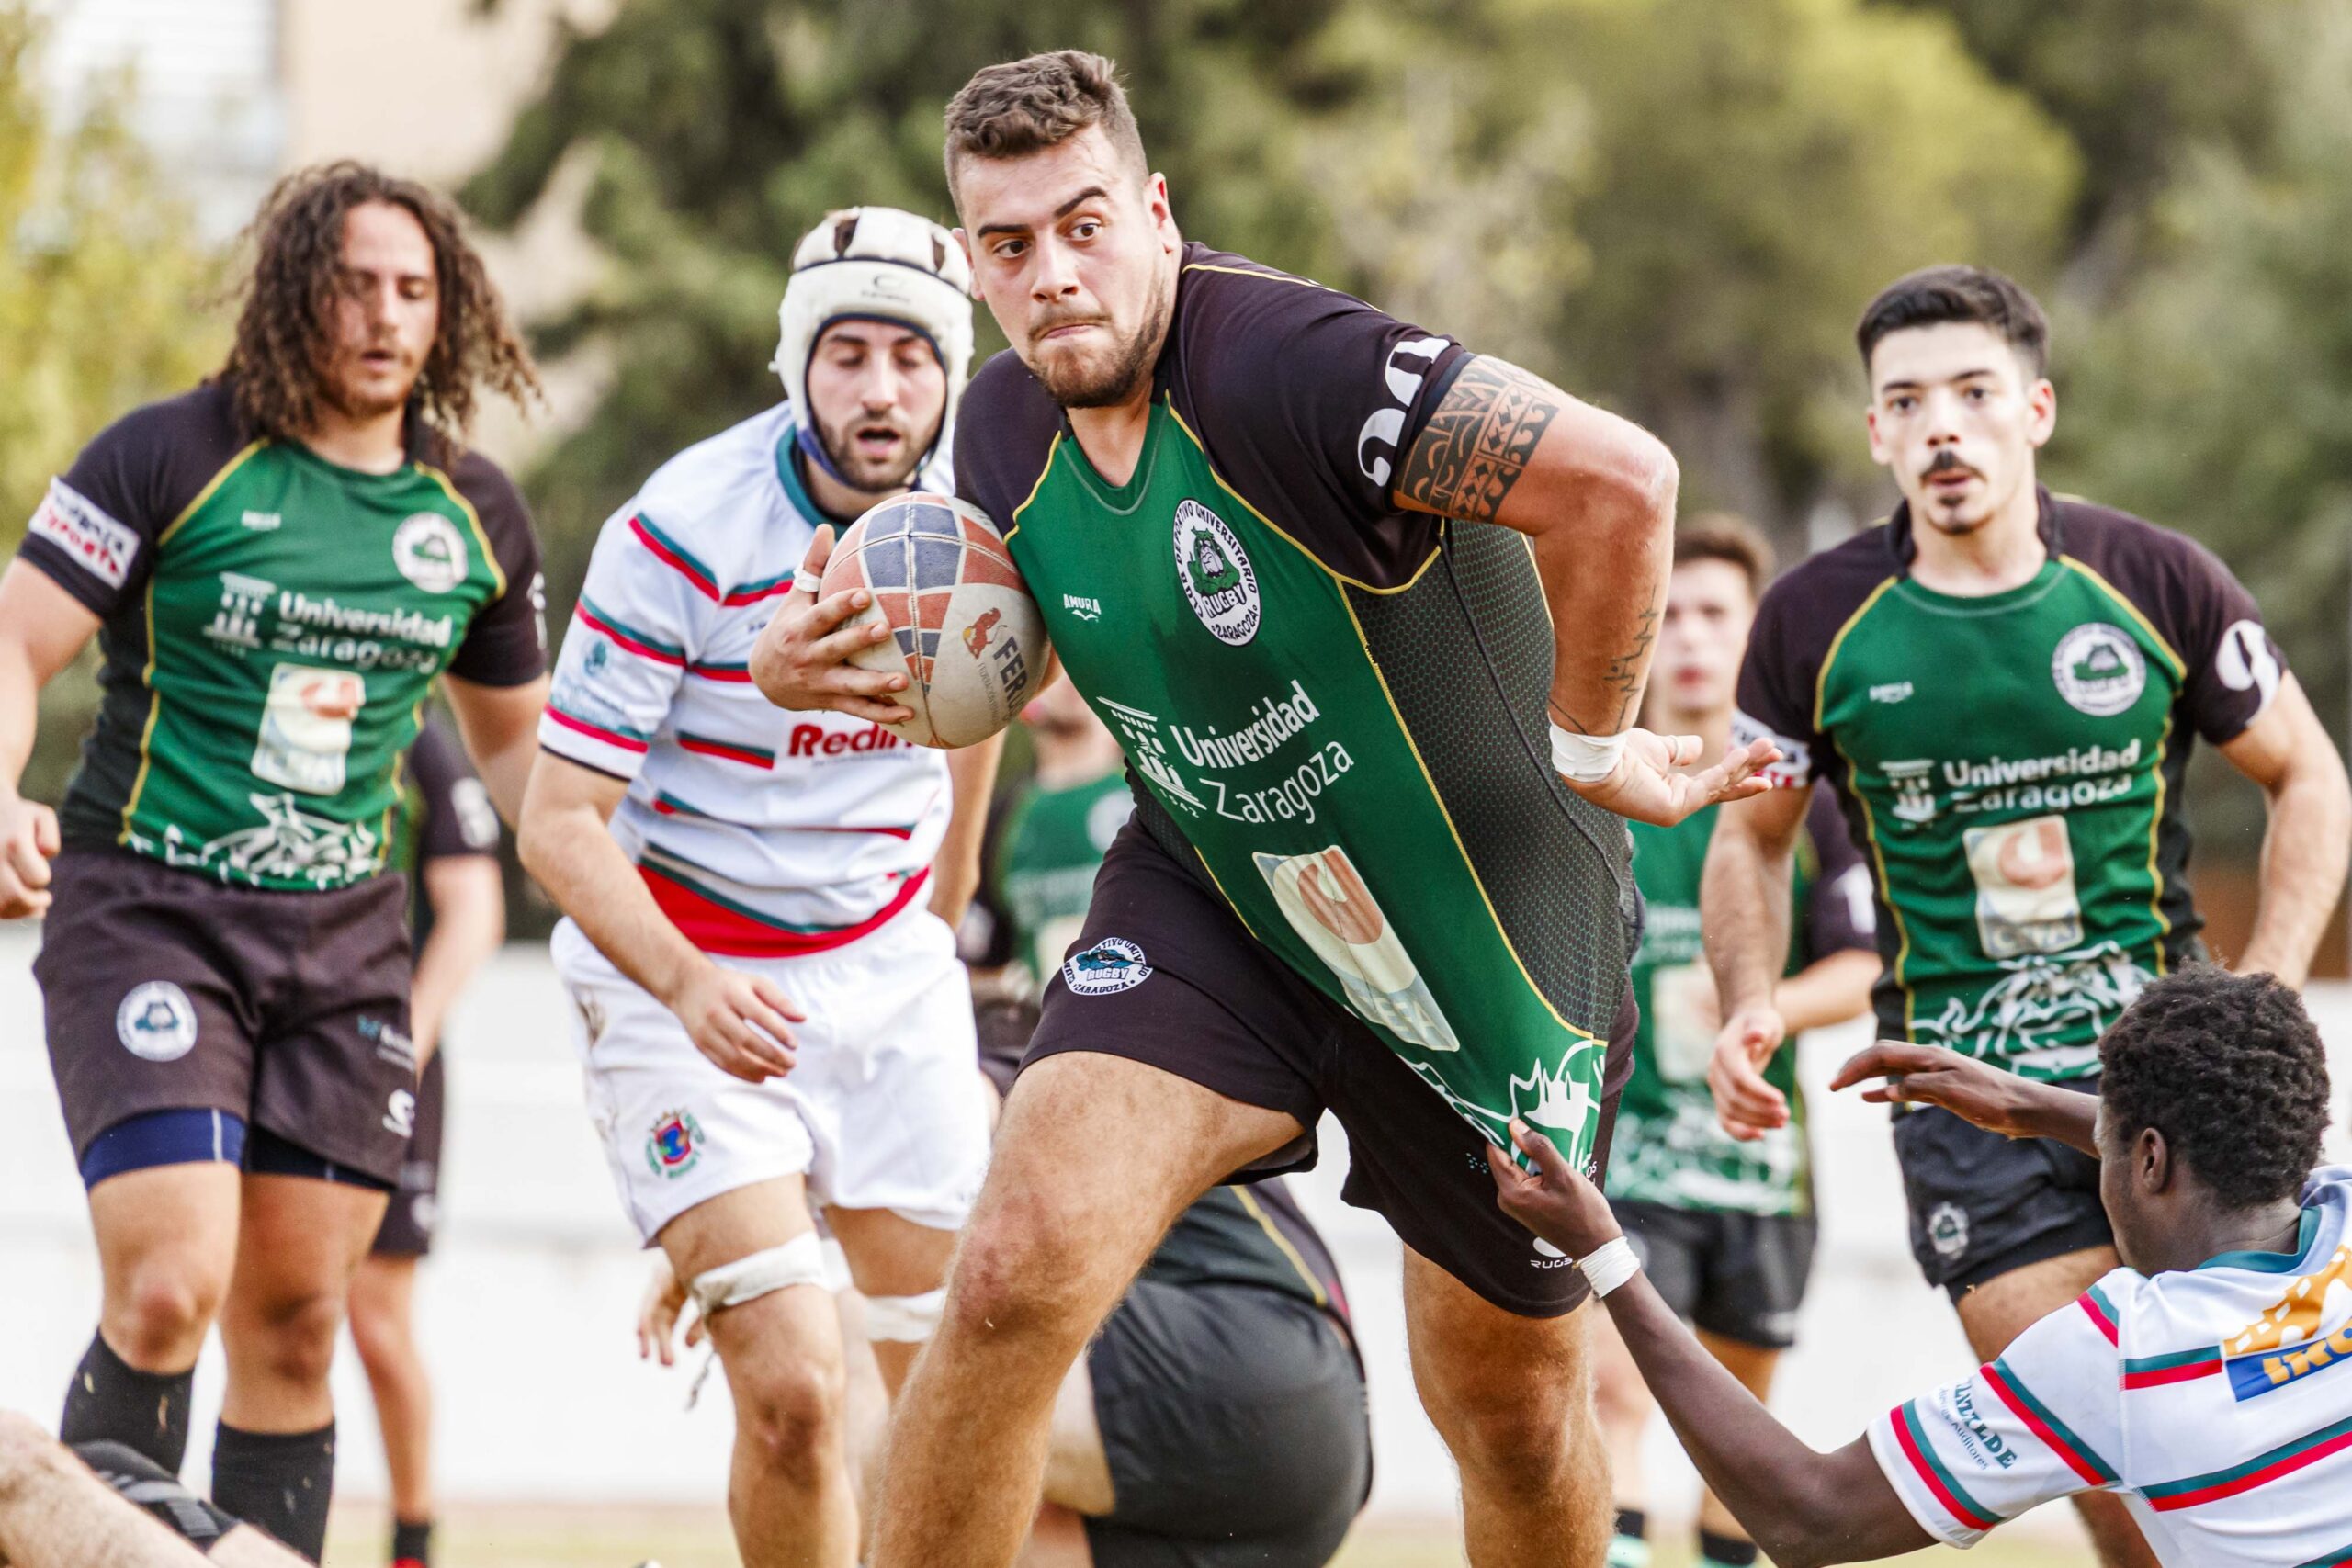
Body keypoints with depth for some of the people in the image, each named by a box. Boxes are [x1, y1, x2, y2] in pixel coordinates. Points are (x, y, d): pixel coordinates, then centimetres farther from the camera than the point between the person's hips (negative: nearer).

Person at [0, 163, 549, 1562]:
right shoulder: (171, 458, -7)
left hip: (343, 934, 5)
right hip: (146, 913, -5)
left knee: (296, 1324, 5)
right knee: (170, 1289, -19)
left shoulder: (477, 515, 8)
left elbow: (516, 734, 21)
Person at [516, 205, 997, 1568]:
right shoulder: (684, 534, -20)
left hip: (886, 968, 5)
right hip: (679, 970, -5)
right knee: (792, 1390, -18)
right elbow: (560, 825, -19)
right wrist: (684, 984, -36)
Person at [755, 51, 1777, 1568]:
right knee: (1018, 1273, -20)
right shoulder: (1007, 427, -6)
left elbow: (1619, 479, -38)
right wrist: (823, 662, -8)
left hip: (1489, 924, -4)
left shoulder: (1286, 365, -29)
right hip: (1213, 912, 4)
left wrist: (1589, 746, -24)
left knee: (1510, 1399, 13)